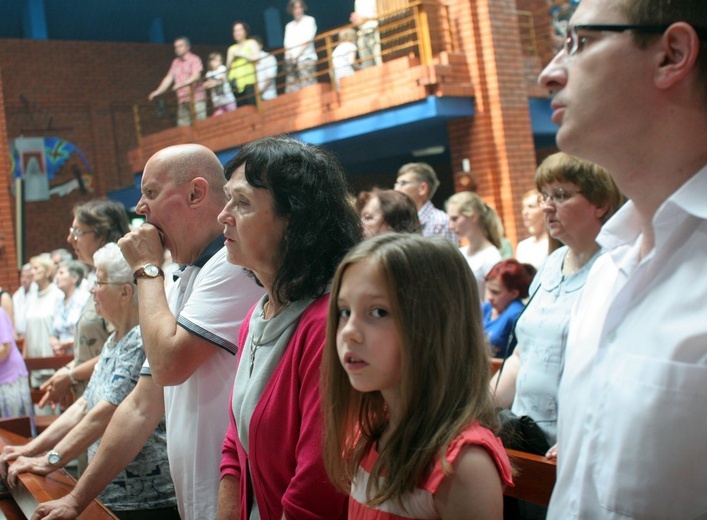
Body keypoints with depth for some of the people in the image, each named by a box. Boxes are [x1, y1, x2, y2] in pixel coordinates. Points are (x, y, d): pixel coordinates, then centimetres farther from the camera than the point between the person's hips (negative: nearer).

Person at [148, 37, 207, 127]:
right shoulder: (175, 62, 17)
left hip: (196, 99, -5)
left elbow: (196, 76, -14)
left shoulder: (194, 59, 0)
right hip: (182, 100, 5)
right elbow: (169, 78, 14)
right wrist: (158, 91, 2)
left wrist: (182, 84, -29)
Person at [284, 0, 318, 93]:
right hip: (291, 61, 4)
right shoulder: (289, 26, 21)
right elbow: (287, 43, 14)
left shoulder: (309, 20, 8)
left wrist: (298, 56, -8)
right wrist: (288, 56, -6)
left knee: (307, 86, -16)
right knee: (292, 89, -7)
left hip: (306, 58, -4)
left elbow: (308, 40, -2)